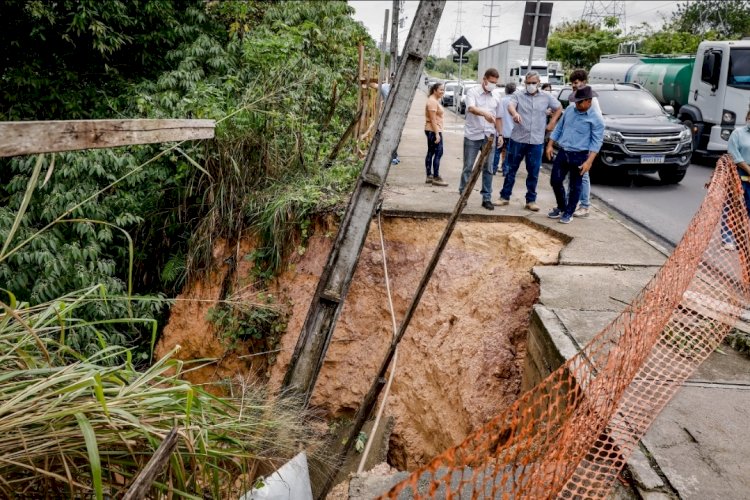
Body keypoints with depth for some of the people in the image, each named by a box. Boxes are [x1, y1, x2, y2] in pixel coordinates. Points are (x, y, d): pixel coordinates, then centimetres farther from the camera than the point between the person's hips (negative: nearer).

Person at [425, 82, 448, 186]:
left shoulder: (435, 100, 17)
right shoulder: (432, 101, -15)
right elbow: (433, 119, -21)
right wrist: (437, 134, -24)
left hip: (432, 130, 11)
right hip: (433, 131, -11)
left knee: (431, 153, 11)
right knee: (438, 153, -10)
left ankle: (429, 176, 15)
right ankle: (436, 178, -9)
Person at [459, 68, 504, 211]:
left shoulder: (495, 98, 12)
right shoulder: (473, 92, -3)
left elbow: (498, 118, 18)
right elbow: (471, 108, -23)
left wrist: (500, 135, 11)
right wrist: (485, 113, -40)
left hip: (489, 137, 4)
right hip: (472, 136, -4)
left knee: (488, 169, 5)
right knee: (468, 167, 3)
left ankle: (486, 198, 11)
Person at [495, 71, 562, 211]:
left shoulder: (546, 97, 7)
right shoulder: (518, 95, 0)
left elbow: (558, 108, 22)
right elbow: (510, 106, -20)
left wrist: (552, 123, 10)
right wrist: (515, 114, -42)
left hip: (536, 141, 1)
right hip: (517, 139, -1)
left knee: (533, 173, 5)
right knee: (511, 169, 7)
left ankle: (531, 200, 15)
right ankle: (505, 197, 16)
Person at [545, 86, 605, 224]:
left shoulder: (595, 119, -9)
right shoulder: (569, 110, 6)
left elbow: (596, 142, -11)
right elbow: (558, 128, 16)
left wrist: (589, 161, -20)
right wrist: (550, 145, 9)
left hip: (579, 156, -4)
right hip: (562, 153, 5)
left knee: (574, 186, 4)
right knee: (555, 181, 5)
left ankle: (568, 212, 19)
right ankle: (561, 207, 27)